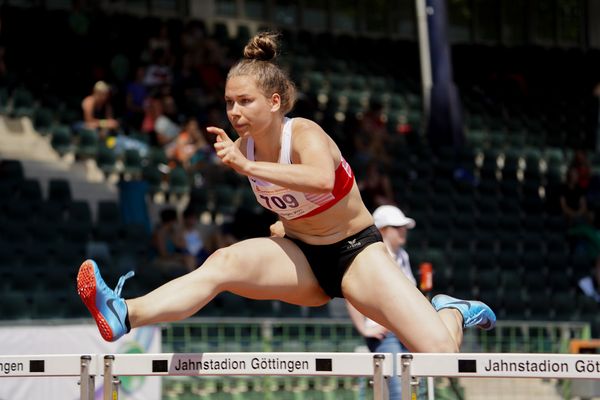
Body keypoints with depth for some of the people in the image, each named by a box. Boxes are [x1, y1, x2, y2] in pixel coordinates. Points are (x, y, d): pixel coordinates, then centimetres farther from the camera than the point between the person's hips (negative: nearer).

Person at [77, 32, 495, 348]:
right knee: (223, 262, -28)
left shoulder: (305, 135, -22)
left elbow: (323, 180, -48)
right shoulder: (241, 147, -4)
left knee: (438, 352, -21)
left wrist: (247, 165, -51)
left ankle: (453, 313, 15)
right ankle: (126, 316, -45)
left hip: (355, 251, -4)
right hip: (301, 257, 4)